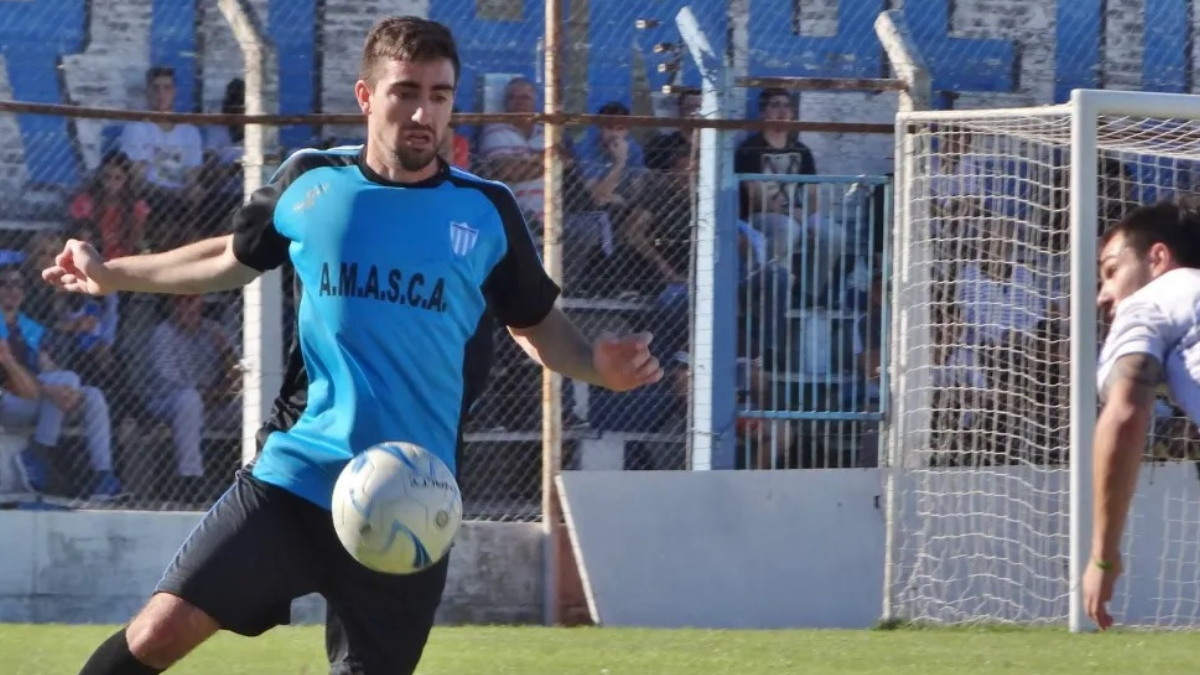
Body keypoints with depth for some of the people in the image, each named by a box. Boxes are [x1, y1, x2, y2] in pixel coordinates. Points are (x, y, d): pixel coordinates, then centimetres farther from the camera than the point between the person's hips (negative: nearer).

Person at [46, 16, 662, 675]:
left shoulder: (486, 210, 2)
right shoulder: (309, 182, 3)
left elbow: (537, 325, 13)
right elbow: (234, 258, 22)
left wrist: (597, 364, -8)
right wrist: (110, 273, 21)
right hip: (293, 473, 0)